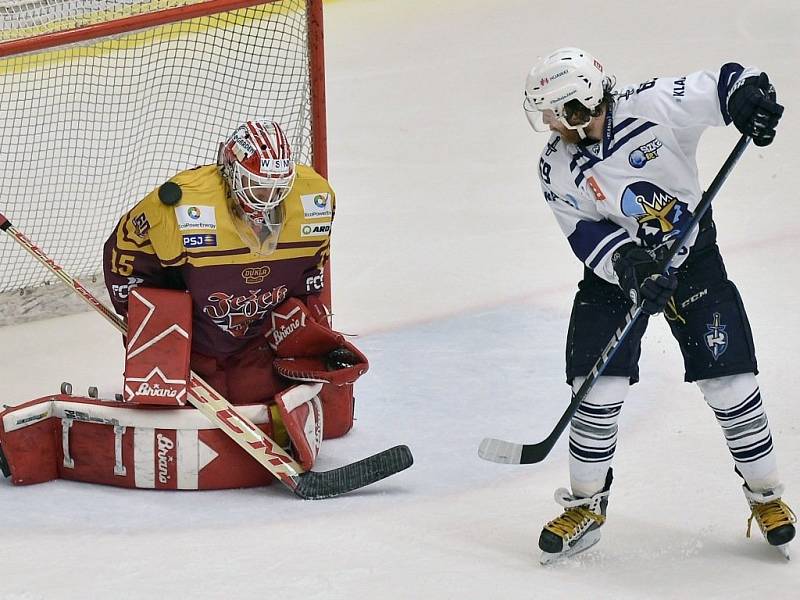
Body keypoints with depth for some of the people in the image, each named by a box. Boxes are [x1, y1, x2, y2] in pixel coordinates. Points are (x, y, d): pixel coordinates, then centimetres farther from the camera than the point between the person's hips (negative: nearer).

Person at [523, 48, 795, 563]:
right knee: (598, 390, -7)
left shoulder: (655, 106, -21)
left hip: (693, 258, -2)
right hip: (615, 269, 2)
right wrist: (627, 261, -32)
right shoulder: (557, 167, -11)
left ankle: (766, 495, 16)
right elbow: (585, 233, -14)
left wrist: (751, 97, -40)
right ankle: (586, 505, 11)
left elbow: (725, 85, -18)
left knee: (730, 385, -3)